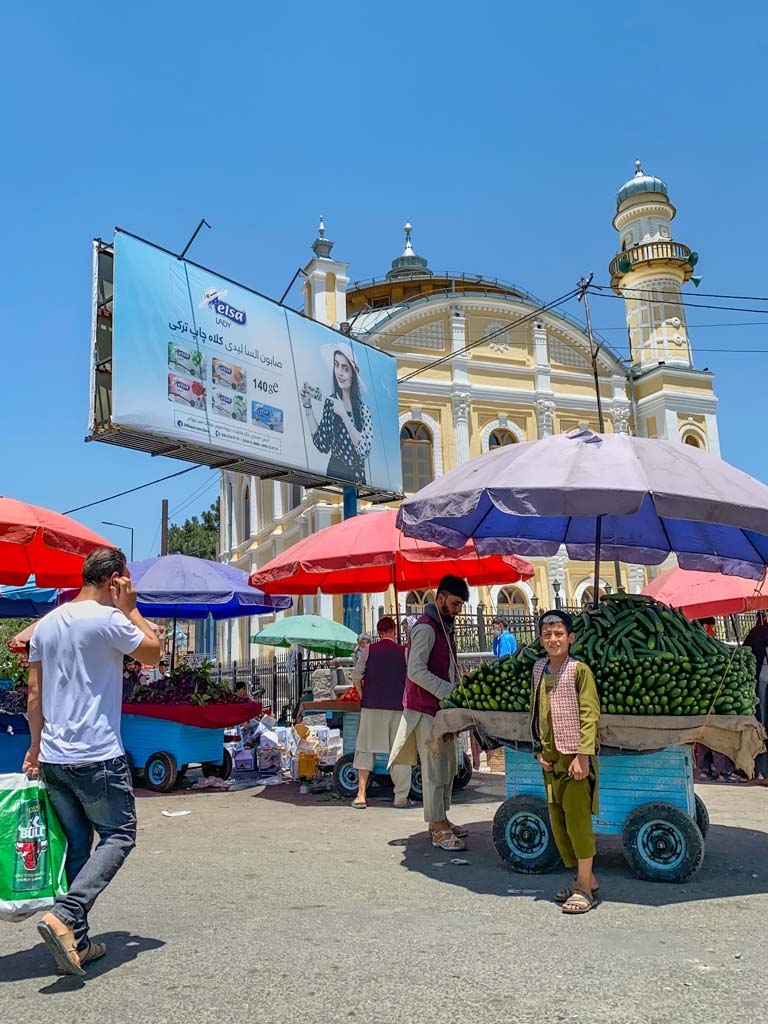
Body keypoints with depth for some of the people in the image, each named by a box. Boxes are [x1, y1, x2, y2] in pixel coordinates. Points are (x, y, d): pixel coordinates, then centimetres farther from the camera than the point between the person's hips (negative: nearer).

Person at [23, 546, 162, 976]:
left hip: (52, 758, 7)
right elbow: (153, 652, 2)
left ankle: (76, 942, 16)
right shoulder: (108, 618, -12)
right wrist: (131, 608, 5)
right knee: (119, 835, 5)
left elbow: (35, 693, 12)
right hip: (98, 756, -7)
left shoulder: (47, 624, 10)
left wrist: (35, 746, 19)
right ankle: (65, 916, -11)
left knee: (76, 845, 15)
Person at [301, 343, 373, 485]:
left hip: (356, 479, -2)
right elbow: (322, 445, -1)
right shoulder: (330, 402, 0)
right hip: (333, 474, 2)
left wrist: (343, 415, -22)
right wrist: (307, 406, -4)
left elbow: (365, 450, -19)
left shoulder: (363, 409, -10)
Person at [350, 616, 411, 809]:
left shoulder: (368, 650, 1)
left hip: (371, 706, 1)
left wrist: (363, 695, 11)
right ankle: (401, 796, 9)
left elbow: (356, 676, -1)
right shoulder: (404, 652, -1)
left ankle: (361, 795, 4)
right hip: (397, 707, -1)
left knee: (366, 750, 7)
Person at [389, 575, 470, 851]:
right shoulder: (426, 627, -15)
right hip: (426, 708, -10)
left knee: (448, 766, 15)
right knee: (435, 768, -6)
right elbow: (416, 671, -23)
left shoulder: (446, 627, 15)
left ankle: (441, 820, 27)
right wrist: (449, 692, -25)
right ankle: (438, 831, 0)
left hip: (443, 707, 10)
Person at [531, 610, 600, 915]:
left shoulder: (579, 670, -10)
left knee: (576, 816, -8)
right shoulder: (539, 670, 8)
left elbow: (590, 715, -12)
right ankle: (587, 878, 25)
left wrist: (582, 755, -17)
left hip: (576, 755, -6)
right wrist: (540, 751, 7)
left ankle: (584, 888, 4)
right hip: (551, 757, 7)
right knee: (557, 820, 10)